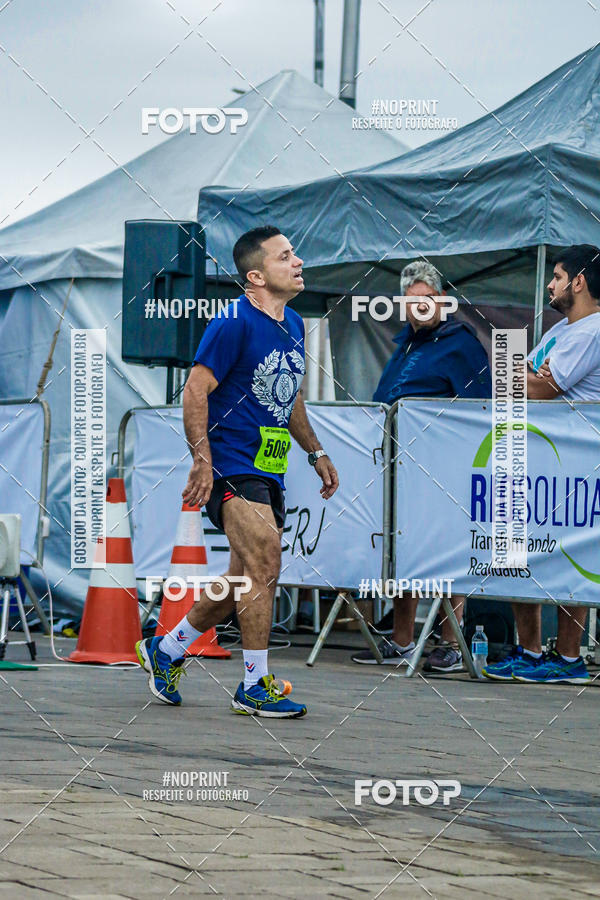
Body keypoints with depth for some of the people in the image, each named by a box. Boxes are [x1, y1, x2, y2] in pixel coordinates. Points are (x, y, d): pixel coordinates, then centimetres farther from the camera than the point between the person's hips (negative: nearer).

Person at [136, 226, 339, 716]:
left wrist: (316, 452, 24)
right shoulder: (234, 323, -13)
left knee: (246, 579, 11)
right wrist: (202, 460, -22)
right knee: (265, 560, -19)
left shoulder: (294, 324, 13)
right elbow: (196, 391, -15)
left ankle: (165, 650, 28)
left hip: (268, 469, 9)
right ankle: (255, 686, -13)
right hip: (230, 465, -9)